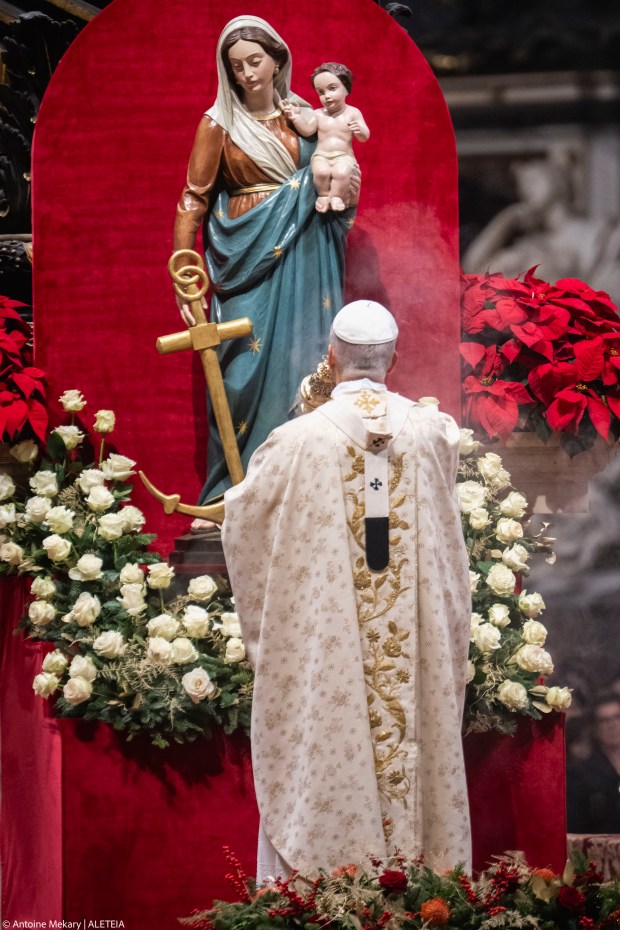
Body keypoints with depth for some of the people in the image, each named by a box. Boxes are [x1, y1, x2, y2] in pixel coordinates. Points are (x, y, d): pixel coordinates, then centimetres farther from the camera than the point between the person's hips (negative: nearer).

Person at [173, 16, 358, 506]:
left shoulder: (302, 117, 9)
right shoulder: (218, 126, -2)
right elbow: (194, 201, -4)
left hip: (303, 260, 4)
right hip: (248, 260, -3)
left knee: (304, 360, 4)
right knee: (248, 365, -5)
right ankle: (235, 483, 3)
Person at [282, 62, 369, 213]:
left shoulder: (353, 113, 2)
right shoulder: (318, 114, 9)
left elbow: (365, 137, -2)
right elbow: (307, 130, 0)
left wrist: (359, 130, -26)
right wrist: (296, 117, -17)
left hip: (343, 156, -2)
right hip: (321, 155, 2)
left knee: (341, 172, -35)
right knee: (321, 171, -32)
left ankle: (336, 196, -15)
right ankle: (323, 195, -9)